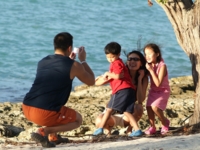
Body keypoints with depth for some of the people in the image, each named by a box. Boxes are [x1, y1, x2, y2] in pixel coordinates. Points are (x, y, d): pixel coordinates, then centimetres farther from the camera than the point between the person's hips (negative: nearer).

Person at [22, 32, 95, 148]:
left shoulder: (43, 62, 16)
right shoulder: (74, 66, -1)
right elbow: (91, 81, 18)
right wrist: (83, 60, 28)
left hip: (26, 108, 7)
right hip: (45, 113, -7)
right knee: (78, 120, 19)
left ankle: (53, 136, 22)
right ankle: (44, 131, -5)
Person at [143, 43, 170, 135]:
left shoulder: (162, 66, -22)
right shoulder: (149, 65, -1)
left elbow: (158, 83, -28)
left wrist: (151, 70, -30)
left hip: (163, 91, -6)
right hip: (153, 91, 6)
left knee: (155, 107, -23)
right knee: (149, 107, -11)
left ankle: (165, 123, 3)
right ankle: (152, 127, 8)